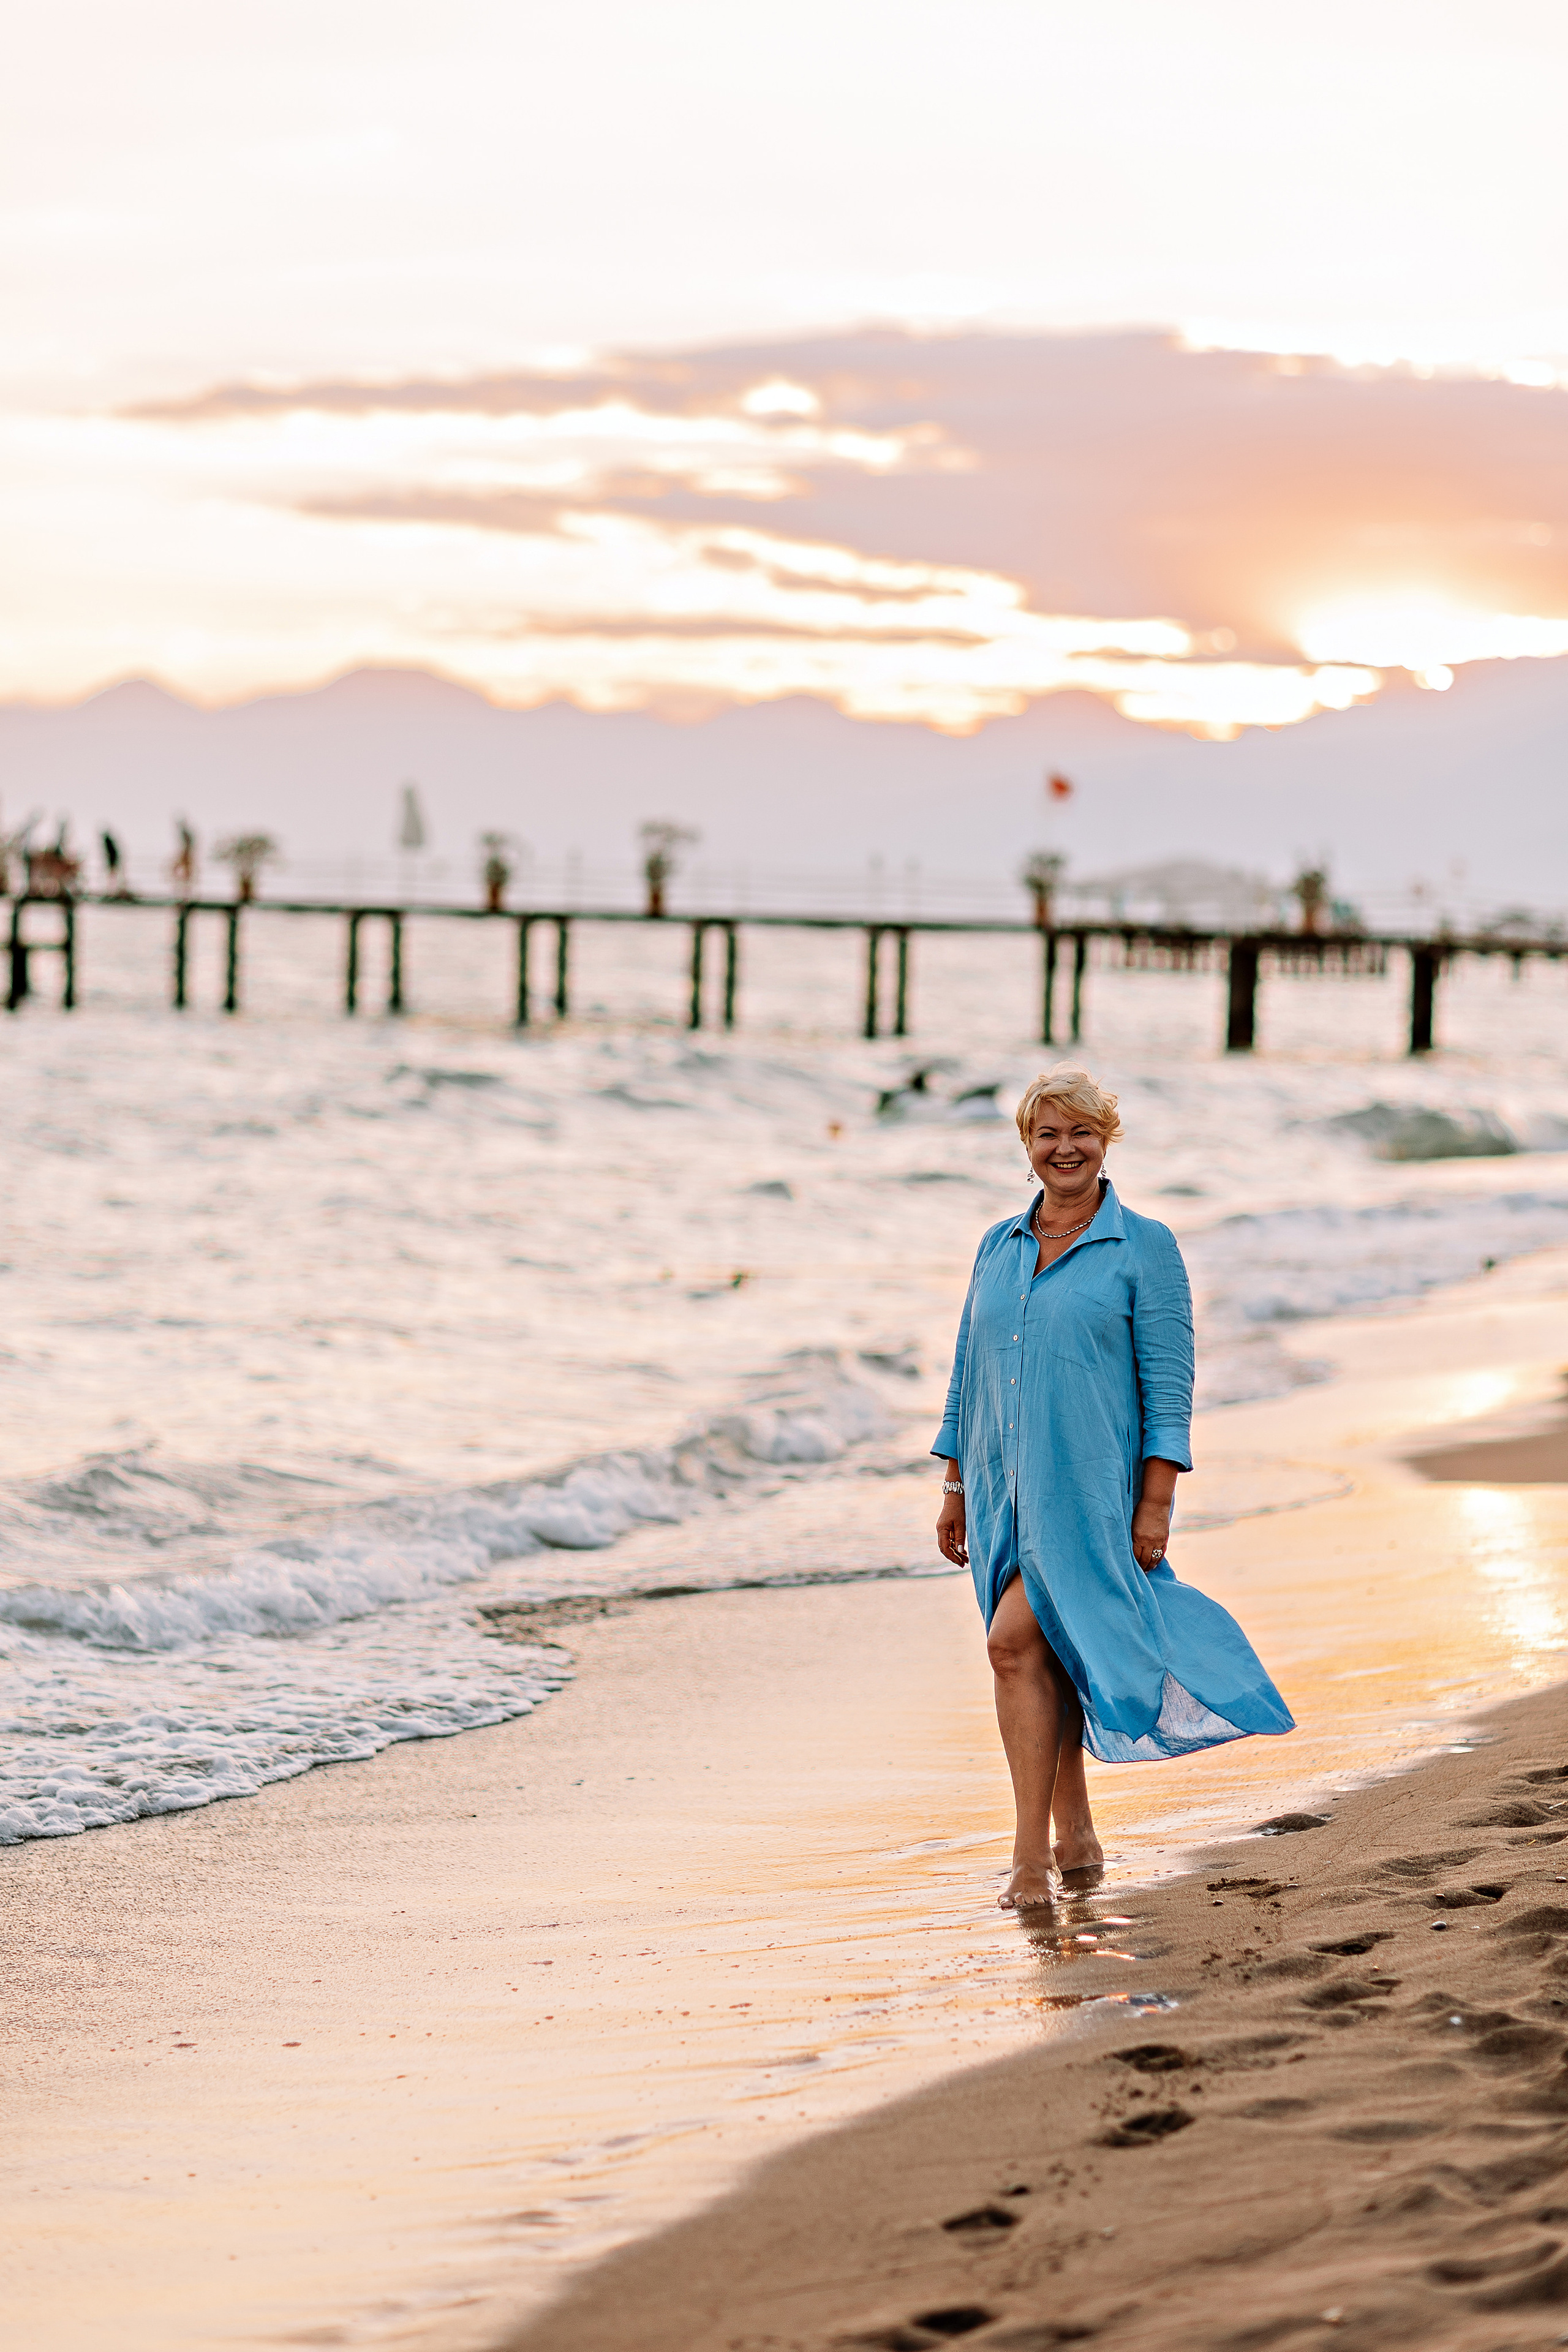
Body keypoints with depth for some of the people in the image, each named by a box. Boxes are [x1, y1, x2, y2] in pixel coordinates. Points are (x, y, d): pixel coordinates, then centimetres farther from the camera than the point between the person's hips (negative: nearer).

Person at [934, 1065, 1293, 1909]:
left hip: (1088, 1484, -5)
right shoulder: (999, 1246, 11)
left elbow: (1168, 1385, -7)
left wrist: (1156, 1503, -12)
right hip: (1003, 1483, 6)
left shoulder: (1144, 1248, -4)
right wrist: (955, 1485, 12)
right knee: (1047, 1657, 10)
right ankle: (1076, 1842, 21)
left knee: (1016, 1644, -16)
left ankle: (1031, 1855, -12)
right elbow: (968, 1372, 16)